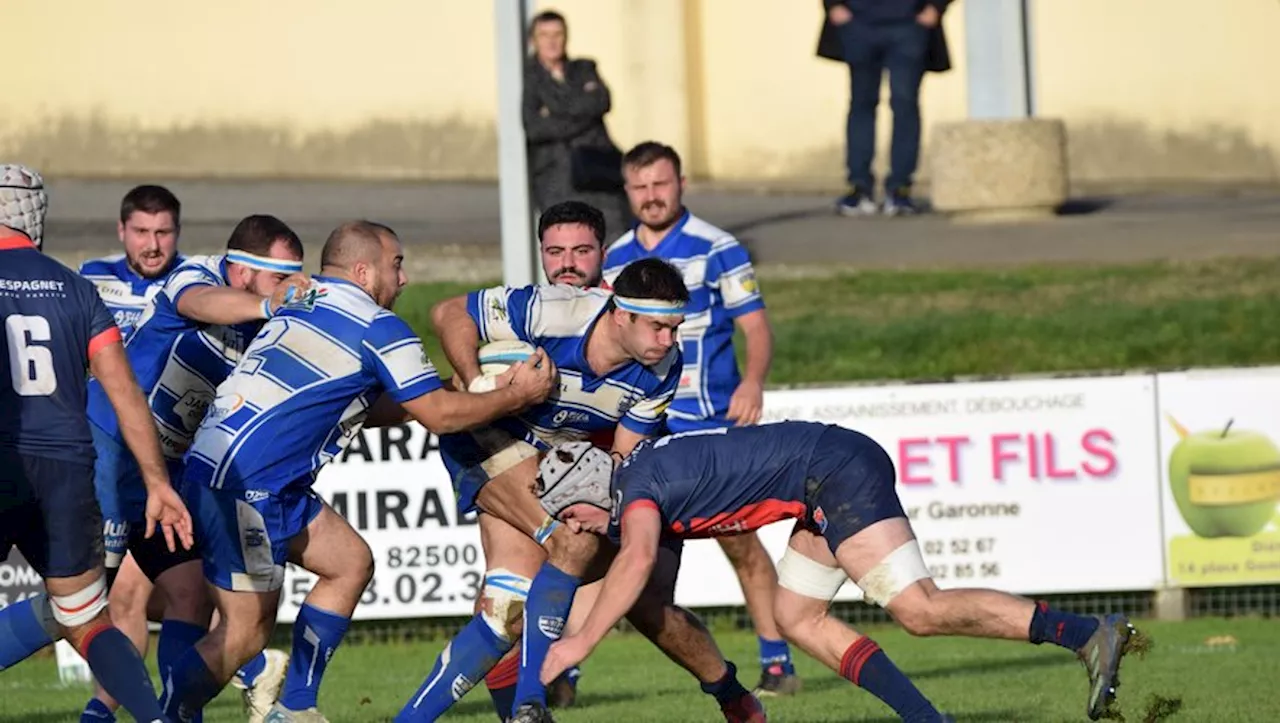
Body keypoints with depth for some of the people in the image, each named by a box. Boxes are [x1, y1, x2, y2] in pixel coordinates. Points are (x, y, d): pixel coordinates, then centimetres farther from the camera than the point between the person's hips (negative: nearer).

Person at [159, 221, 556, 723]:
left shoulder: (299, 306, 19)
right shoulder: (378, 328, -7)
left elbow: (361, 410, 27)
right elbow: (438, 415, -2)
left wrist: (479, 391, 25)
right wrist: (515, 397, 12)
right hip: (242, 482, -9)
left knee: (350, 564, 17)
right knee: (245, 630, -8)